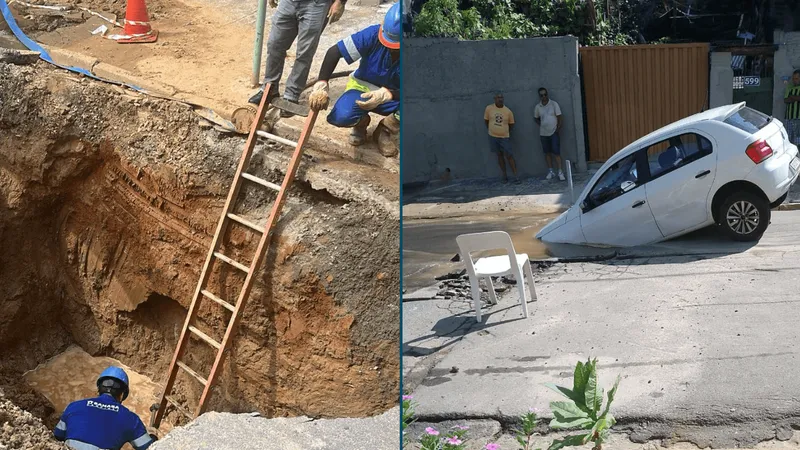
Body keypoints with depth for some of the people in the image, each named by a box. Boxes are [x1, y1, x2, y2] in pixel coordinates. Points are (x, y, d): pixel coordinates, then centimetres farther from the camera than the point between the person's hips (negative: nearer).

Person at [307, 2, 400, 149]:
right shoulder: (374, 34, -25)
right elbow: (334, 51, -23)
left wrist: (386, 94, -43)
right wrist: (321, 84, -37)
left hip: (393, 95, 0)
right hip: (363, 87, 0)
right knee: (341, 117, -32)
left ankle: (388, 126, 1)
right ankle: (361, 122, 9)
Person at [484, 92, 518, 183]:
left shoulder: (508, 111, -7)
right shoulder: (489, 108, -6)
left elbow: (511, 124, 7)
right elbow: (486, 120, 7)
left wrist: (506, 132, 7)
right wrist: (491, 130, 9)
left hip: (505, 137, -1)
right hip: (493, 137, 1)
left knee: (509, 156, -3)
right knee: (500, 155, 11)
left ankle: (515, 175, 1)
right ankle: (505, 175, 20)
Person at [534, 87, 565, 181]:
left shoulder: (554, 104, -6)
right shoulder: (538, 107, 2)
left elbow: (559, 118, -4)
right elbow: (536, 118, 17)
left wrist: (558, 129, -8)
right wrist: (541, 125, 3)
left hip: (554, 132, -3)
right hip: (543, 133, 3)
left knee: (556, 152, -7)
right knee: (547, 152, 9)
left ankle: (560, 172, -5)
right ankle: (550, 171, 18)